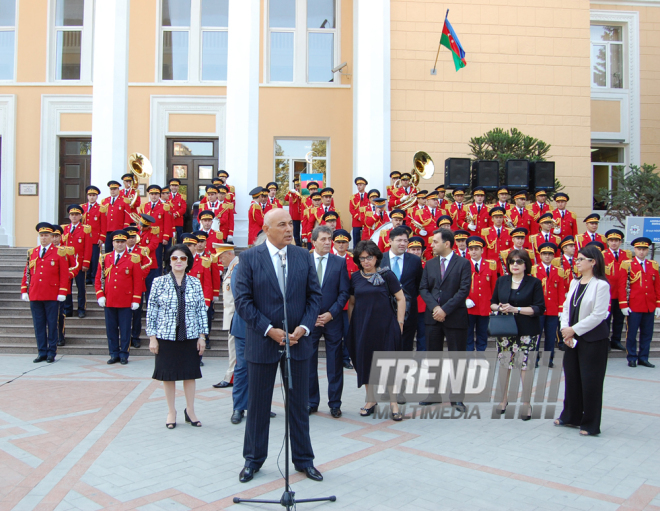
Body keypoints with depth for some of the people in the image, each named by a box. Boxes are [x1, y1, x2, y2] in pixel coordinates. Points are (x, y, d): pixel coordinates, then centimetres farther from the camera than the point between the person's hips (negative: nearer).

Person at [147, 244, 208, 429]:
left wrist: (202, 336, 1)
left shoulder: (195, 283, 2)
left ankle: (190, 410, 24)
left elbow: (201, 311, 4)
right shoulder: (159, 282, -2)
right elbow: (151, 310, -1)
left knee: (190, 373, 8)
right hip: (166, 336, -1)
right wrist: (152, 337, -4)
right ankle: (171, 412, 23)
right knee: (168, 374, 8)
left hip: (190, 336, 1)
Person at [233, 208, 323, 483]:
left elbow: (315, 295, 4)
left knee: (299, 404, 12)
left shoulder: (303, 256, 3)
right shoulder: (249, 258, -6)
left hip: (298, 340, 2)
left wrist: (304, 327, -10)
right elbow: (242, 300, -10)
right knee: (258, 404, 11)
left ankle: (303, 459, 27)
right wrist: (269, 330, -16)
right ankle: (253, 459, 28)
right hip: (262, 342, -2)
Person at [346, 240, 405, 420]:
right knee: (365, 362, 7)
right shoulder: (355, 278, 6)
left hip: (384, 326, -3)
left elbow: (401, 299, -1)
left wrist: (399, 323, -5)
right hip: (362, 327, 3)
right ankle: (371, 400, 22)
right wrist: (350, 325, 7)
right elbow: (351, 303, 12)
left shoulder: (387, 275, -4)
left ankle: (393, 402, 13)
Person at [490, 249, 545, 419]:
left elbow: (539, 309, -8)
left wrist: (516, 309, -17)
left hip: (526, 332, -3)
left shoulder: (534, 282, -3)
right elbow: (492, 303, 16)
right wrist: (499, 307, -7)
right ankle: (503, 399, 24)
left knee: (526, 365, -1)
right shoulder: (502, 281, 9)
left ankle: (526, 403, 13)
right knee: (504, 365, 8)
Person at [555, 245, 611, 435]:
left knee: (590, 381, 2)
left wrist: (574, 329, -15)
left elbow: (598, 315, -18)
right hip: (573, 338, 7)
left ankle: (590, 424, 15)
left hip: (593, 339, -7)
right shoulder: (574, 282, 8)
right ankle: (571, 417, 28)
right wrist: (565, 330, -7)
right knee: (571, 377, 13)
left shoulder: (601, 285, -13)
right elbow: (566, 307, 8)